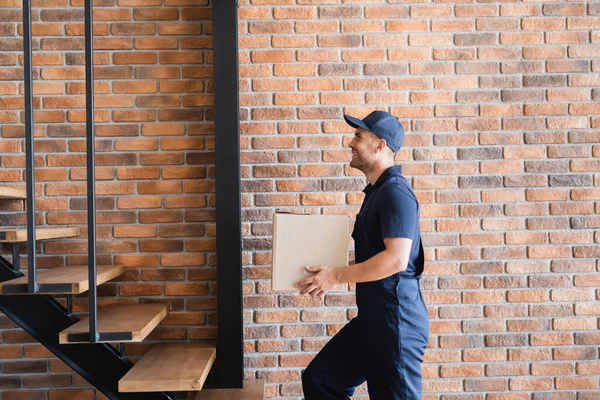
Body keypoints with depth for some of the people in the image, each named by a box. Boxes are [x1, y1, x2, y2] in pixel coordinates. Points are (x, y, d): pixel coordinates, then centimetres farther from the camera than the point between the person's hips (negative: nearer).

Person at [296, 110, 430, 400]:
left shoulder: (395, 191, -17)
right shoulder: (376, 191, 14)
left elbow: (396, 259, -26)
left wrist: (337, 275, -17)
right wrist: (335, 274, 11)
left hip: (395, 317, -10)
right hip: (373, 317, 10)